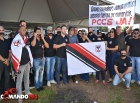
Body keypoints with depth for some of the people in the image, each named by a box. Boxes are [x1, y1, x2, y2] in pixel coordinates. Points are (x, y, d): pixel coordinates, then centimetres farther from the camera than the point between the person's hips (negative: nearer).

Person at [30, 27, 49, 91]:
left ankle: (40, 85, 26)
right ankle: (37, 86, 14)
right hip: (36, 59, -5)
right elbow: (33, 44, -28)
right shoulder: (32, 39, -6)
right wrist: (35, 36, -18)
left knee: (41, 72, 12)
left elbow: (47, 46, -1)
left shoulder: (42, 39, 8)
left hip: (42, 58, 5)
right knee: (36, 73, -1)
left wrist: (43, 38, -9)